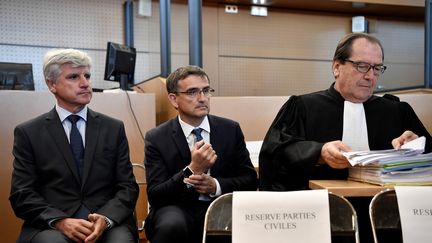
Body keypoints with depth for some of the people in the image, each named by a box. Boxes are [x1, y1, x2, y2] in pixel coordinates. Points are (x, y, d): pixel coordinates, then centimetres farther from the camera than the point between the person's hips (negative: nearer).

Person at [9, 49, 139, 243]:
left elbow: (127, 186, 5)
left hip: (108, 223, 1)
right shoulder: (28, 132, 6)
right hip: (51, 225, -1)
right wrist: (60, 221, -15)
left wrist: (106, 218, -14)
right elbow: (22, 194, 1)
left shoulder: (114, 128, 9)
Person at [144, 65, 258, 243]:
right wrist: (192, 170, -24)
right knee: (172, 225, -35)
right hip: (178, 209, -1)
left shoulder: (230, 130, 3)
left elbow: (250, 179, 5)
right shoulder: (157, 138, -4)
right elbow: (155, 196, -9)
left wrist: (217, 185, -14)